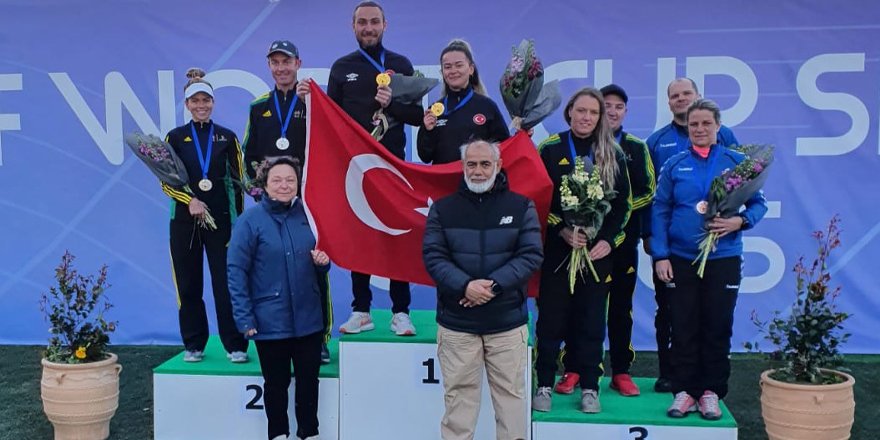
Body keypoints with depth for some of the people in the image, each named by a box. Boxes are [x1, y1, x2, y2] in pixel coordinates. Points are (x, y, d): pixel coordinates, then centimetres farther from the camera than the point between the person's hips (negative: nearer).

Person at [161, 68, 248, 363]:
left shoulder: (227, 137, 6)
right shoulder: (176, 137, 6)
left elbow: (238, 181, 7)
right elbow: (166, 181, 2)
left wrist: (238, 219, 1)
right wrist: (190, 200, -14)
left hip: (221, 220, -1)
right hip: (184, 221, 1)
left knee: (227, 283, -4)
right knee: (188, 284, 6)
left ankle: (236, 345, 5)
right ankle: (193, 345, 19)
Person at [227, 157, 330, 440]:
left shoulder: (308, 215, 4)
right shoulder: (250, 220, -9)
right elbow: (236, 271, -10)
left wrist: (323, 262, -8)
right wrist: (245, 319, -14)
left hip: (309, 319, 4)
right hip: (270, 322, -3)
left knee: (309, 380, 14)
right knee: (276, 383, 12)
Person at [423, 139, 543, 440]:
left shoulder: (521, 207, 3)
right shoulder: (443, 209, 5)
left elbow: (531, 255, -4)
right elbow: (433, 257, -2)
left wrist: (493, 284, -17)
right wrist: (465, 285, -19)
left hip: (508, 322, 0)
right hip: (456, 323, 0)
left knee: (510, 392, 9)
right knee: (458, 393, 7)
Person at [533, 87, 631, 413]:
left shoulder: (613, 155, 7)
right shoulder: (550, 149, 1)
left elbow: (624, 204, 7)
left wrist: (609, 241, -6)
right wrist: (562, 229, -14)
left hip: (597, 251, 2)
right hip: (556, 249, -1)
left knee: (592, 320, 6)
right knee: (551, 318, 3)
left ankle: (589, 387, 17)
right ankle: (544, 384, 15)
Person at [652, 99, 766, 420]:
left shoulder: (736, 162, 3)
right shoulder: (674, 165, 4)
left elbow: (759, 203, 6)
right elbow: (660, 211, 3)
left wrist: (740, 221, -15)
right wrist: (660, 255, -4)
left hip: (723, 259, 0)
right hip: (680, 260, 0)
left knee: (718, 328, 6)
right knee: (683, 328, 5)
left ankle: (711, 391, 19)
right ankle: (684, 390, 16)